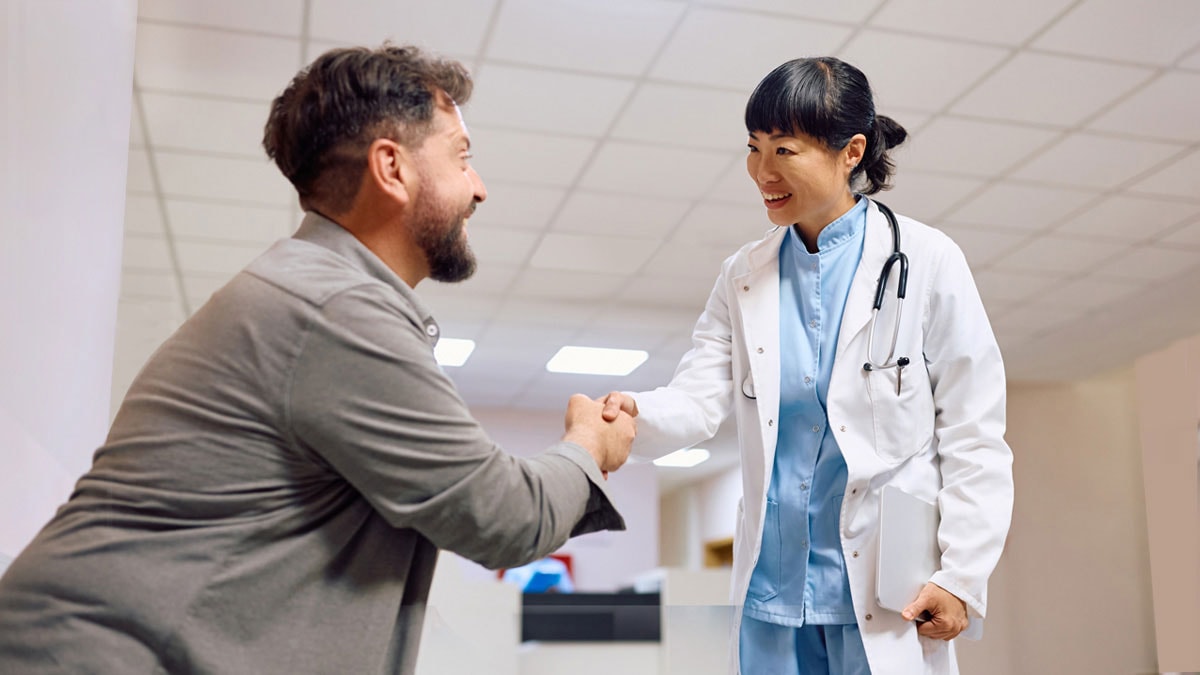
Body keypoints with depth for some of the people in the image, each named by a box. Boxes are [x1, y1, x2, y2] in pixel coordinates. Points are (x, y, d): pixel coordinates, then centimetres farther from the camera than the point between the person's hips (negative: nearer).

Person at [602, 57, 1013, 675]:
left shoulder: (926, 262, -5)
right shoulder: (743, 276, 7)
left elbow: (974, 435, -4)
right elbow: (700, 398, -1)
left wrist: (963, 576, -8)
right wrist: (638, 414, -23)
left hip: (889, 593, -3)